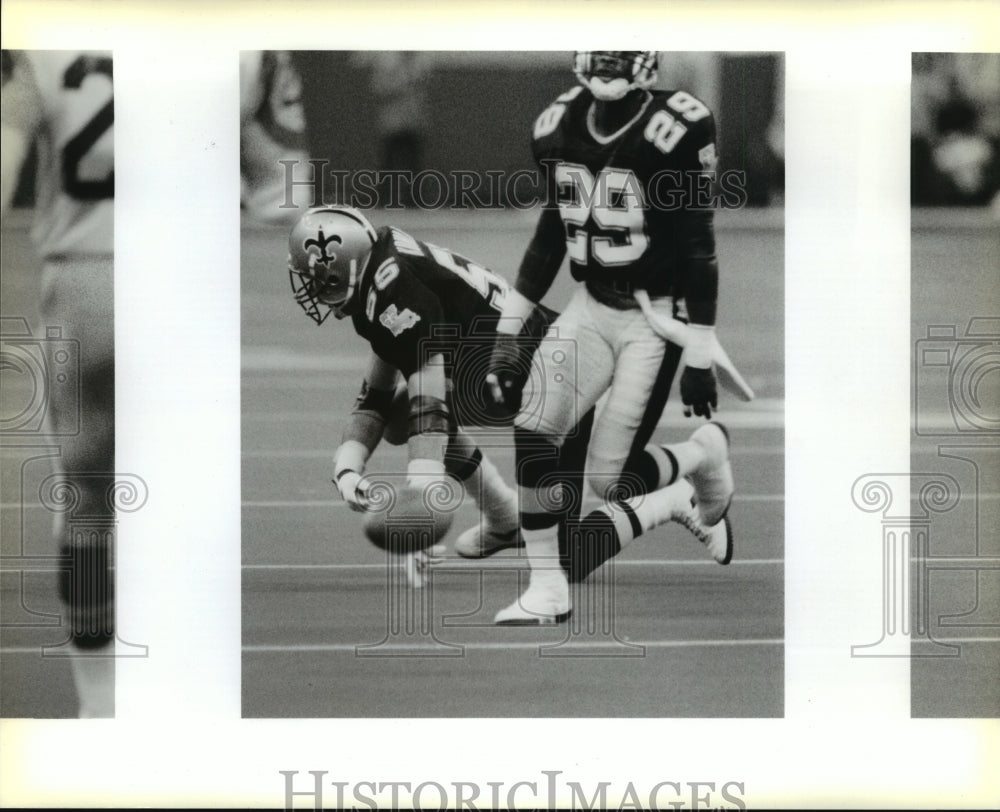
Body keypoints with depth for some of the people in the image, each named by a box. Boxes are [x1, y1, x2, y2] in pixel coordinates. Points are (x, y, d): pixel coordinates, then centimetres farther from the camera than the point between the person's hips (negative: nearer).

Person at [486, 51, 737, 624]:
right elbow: (551, 234, 11)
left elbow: (698, 251, -14)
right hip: (592, 308, 6)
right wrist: (508, 334, 10)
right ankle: (548, 591, -3)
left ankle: (707, 451, 21)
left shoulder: (675, 131, -18)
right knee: (529, 437, -14)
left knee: (609, 481, -8)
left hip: (657, 317, -5)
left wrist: (700, 359, -13)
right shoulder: (561, 126, 1)